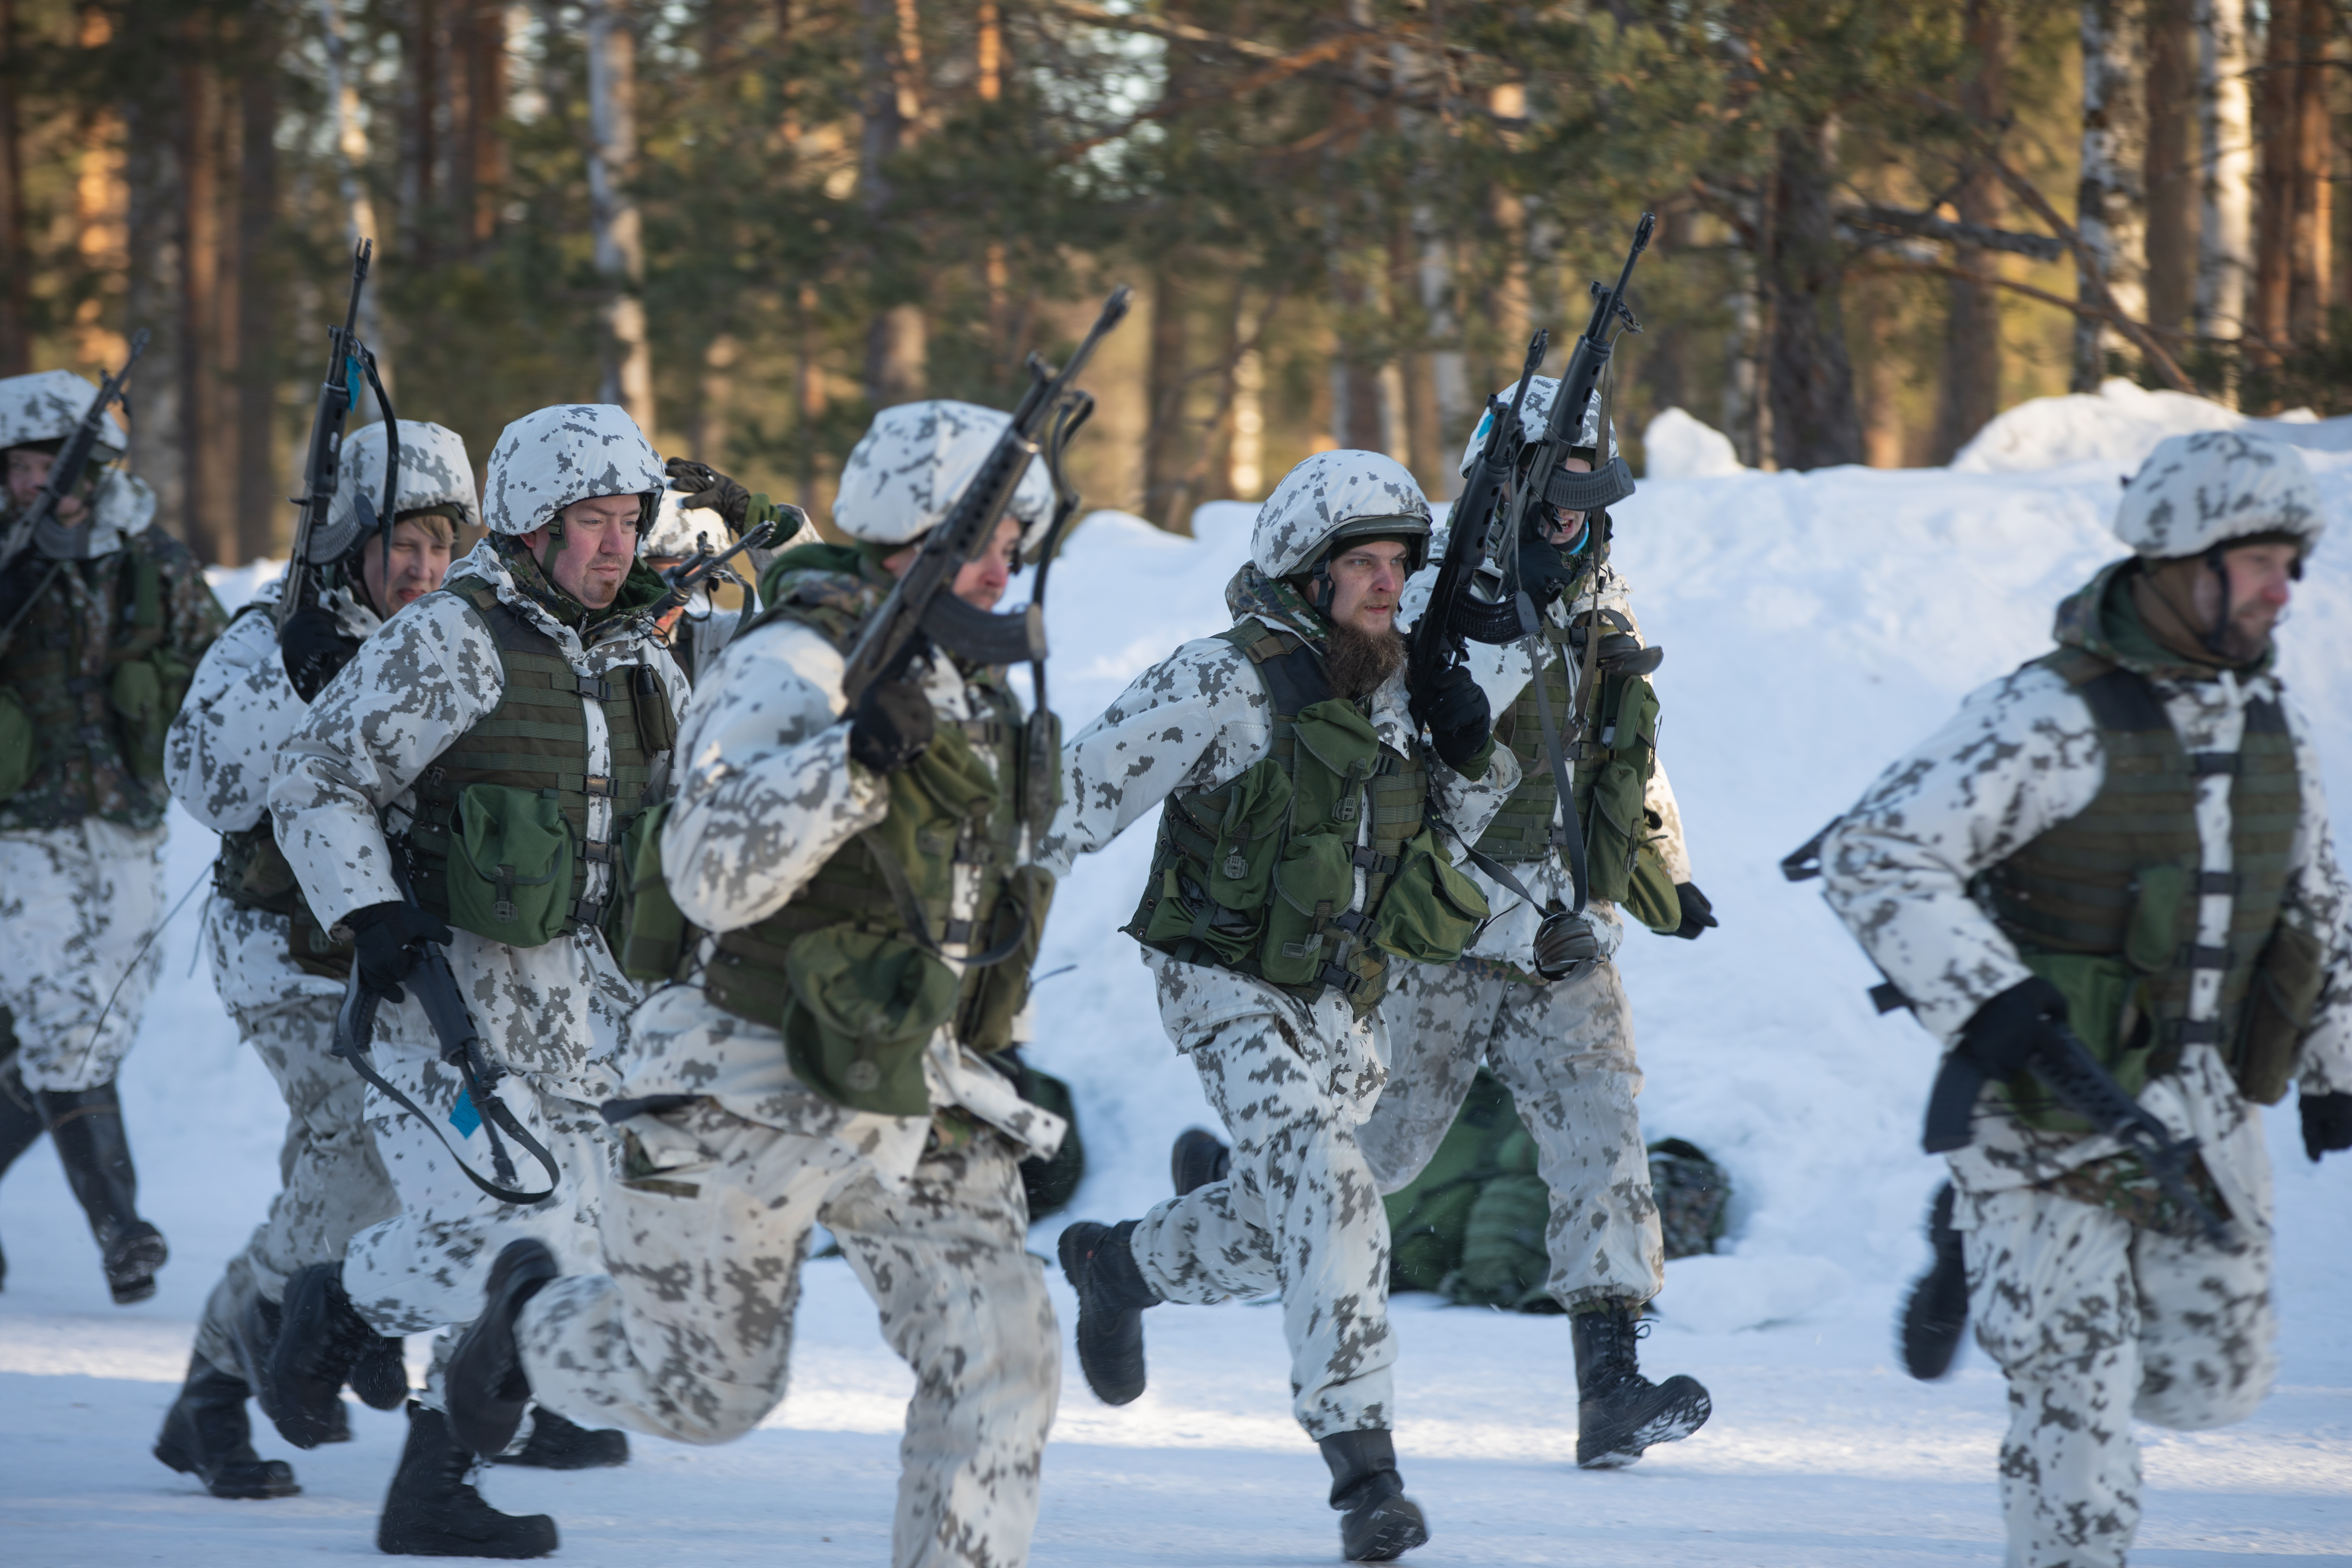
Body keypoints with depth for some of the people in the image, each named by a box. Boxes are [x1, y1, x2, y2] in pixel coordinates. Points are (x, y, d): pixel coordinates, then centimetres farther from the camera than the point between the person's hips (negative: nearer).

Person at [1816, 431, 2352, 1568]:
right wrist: (1981, 998, -31)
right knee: (2077, 1394, -8)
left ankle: (1986, 1261, 35)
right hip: (2047, 1117, -7)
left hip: (2198, 1111, 7)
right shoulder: (2048, 719, -17)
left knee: (2213, 1384, 13)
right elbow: (1870, 860, -22)